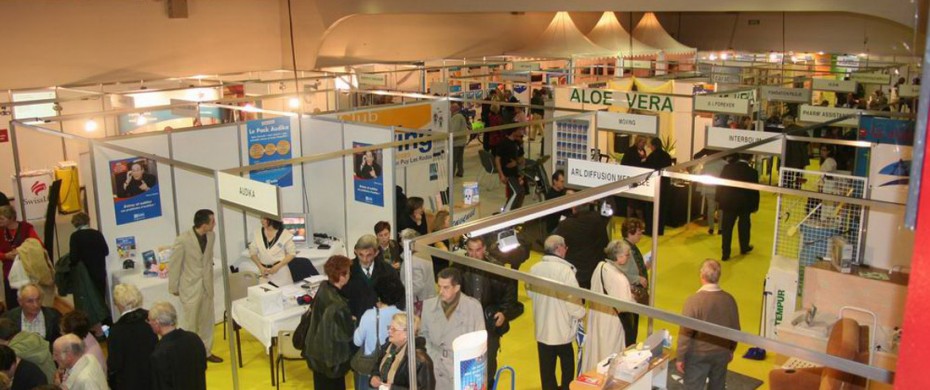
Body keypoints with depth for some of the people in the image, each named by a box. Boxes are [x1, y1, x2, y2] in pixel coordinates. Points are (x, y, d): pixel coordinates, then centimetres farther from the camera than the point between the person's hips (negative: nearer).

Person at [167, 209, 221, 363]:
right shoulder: (183, 240, -20)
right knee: (191, 324, 4)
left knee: (207, 321, 14)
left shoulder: (211, 236, -3)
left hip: (207, 285, 6)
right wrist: (173, 288, -2)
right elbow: (175, 265, -10)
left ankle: (206, 352, 30)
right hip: (190, 287, -6)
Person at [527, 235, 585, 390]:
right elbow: (573, 299, -20)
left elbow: (530, 293, 10)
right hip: (562, 329, -5)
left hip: (542, 329, 5)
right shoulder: (565, 270, -22)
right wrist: (581, 313, -1)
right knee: (567, 365, 16)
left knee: (547, 366, 15)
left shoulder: (534, 269, -4)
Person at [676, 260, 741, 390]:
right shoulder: (729, 299, -7)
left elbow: (685, 332, -19)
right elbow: (735, 329, 4)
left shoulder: (694, 300, -22)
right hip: (722, 353, 4)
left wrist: (680, 357, -9)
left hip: (698, 355, -4)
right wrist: (731, 350, 20)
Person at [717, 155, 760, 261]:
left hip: (728, 203, 0)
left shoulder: (727, 168, -4)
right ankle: (744, 248, 36)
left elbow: (720, 185, -1)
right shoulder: (752, 172, -7)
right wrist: (755, 206, 7)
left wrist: (719, 200, 6)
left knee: (727, 228, 4)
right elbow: (755, 191, -3)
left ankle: (725, 253, 2)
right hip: (745, 204, 0)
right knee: (744, 226, 19)